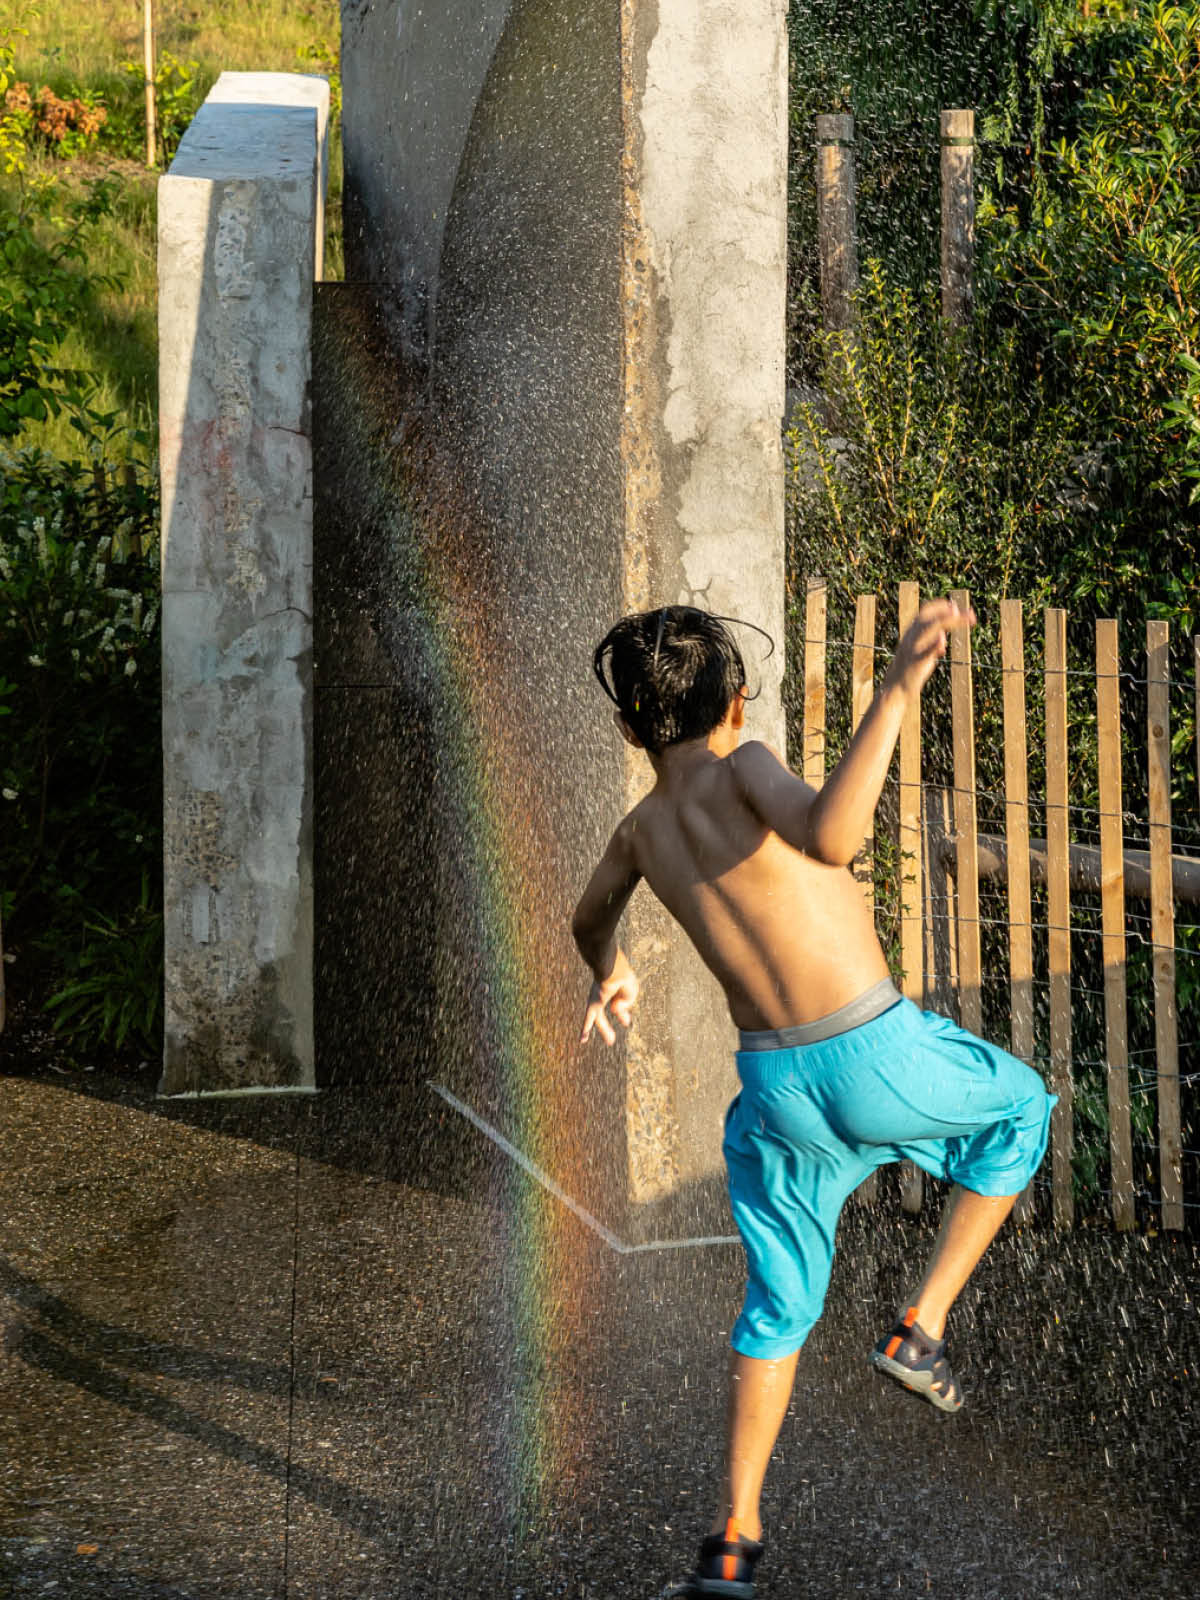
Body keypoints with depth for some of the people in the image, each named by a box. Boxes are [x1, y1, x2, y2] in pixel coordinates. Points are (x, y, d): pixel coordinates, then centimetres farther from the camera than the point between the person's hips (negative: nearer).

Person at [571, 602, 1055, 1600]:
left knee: (780, 1303, 20)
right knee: (1020, 1109, 26)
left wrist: (609, 976, 55)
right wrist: (897, 691, -37)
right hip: (879, 1056, -5)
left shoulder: (640, 835, 9)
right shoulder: (744, 769, -12)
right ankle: (923, 1326, 19)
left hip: (778, 1086, 5)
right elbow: (830, 839, -35)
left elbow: (591, 919, 32)